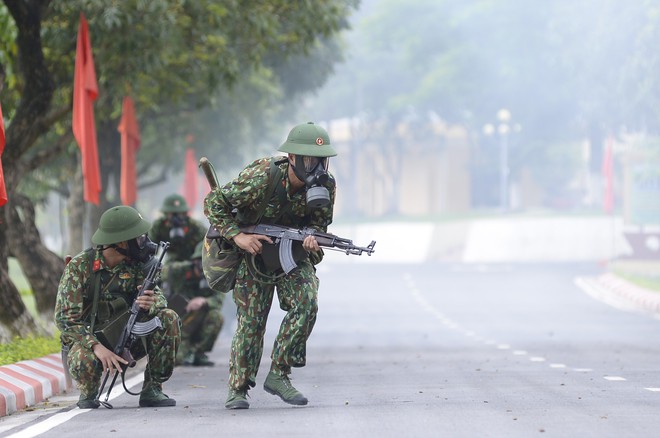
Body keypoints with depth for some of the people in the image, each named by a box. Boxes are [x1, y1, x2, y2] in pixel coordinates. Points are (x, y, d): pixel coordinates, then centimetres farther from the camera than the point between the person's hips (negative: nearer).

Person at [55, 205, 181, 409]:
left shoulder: (136, 264, -4)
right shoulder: (79, 266, -16)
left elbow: (158, 298, -6)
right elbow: (65, 318, -20)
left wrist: (150, 304, -33)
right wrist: (96, 346, -35)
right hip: (87, 339, -4)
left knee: (168, 318, -17)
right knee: (84, 360, -39)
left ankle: (152, 389, -8)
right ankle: (89, 393, -2)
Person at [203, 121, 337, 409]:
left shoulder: (325, 186, -18)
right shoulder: (261, 178, -30)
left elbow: (319, 223, -3)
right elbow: (213, 202, -19)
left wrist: (311, 238, -26)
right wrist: (237, 236, -26)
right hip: (254, 249, -3)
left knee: (307, 304, -18)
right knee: (251, 319, -7)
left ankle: (278, 375, -6)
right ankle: (237, 388, 8)